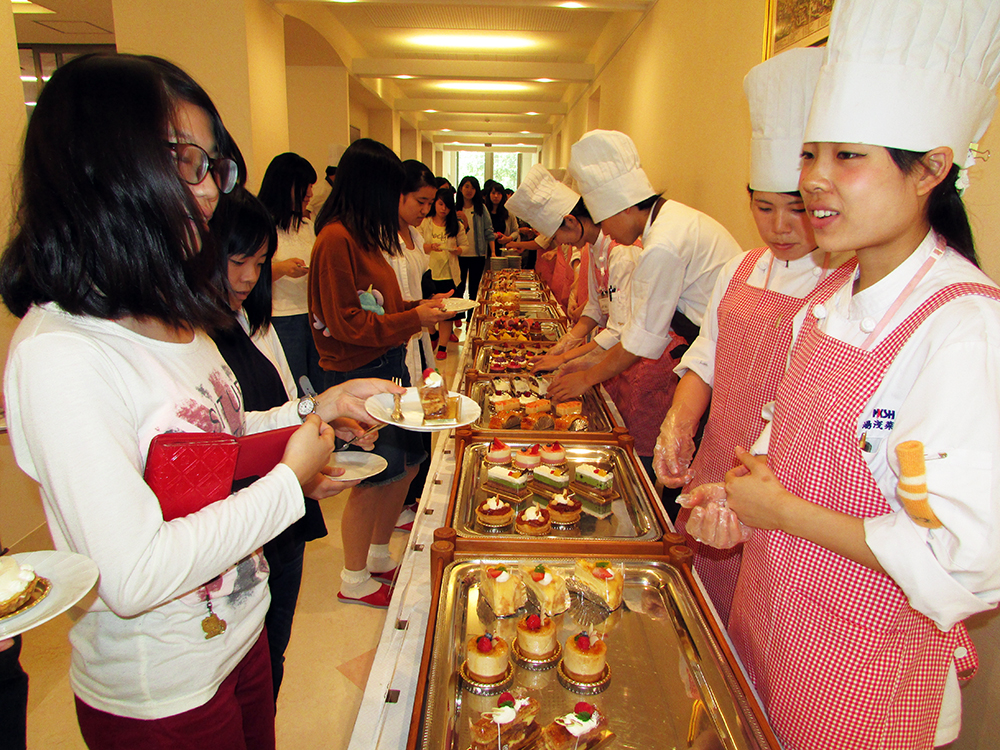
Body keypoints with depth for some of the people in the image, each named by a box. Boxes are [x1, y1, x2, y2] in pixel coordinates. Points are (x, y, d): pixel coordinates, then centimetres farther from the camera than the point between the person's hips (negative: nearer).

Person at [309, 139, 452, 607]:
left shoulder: (363, 235, 13)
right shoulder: (336, 239, -17)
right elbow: (347, 323, -20)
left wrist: (418, 307, 7)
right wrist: (413, 319, -15)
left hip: (388, 364, 10)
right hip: (358, 373, -10)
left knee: (407, 462, 16)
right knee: (374, 478, 2)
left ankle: (379, 557, 35)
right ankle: (355, 579, 24)